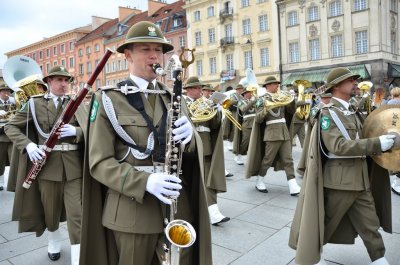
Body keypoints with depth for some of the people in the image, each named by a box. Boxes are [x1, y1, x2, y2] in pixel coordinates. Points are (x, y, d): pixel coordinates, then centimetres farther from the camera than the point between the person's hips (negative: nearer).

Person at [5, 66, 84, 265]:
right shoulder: (35, 103, 3)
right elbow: (11, 127, 4)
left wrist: (75, 131, -18)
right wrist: (27, 144, -13)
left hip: (73, 164, 0)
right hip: (47, 163, 0)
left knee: (76, 212, -2)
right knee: (50, 209, 16)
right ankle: (54, 243, 43)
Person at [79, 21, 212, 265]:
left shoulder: (174, 98, 7)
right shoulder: (108, 100, -5)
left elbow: (195, 149, 5)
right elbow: (99, 163, -9)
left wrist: (188, 136, -19)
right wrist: (144, 181, -25)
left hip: (179, 206, 4)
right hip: (131, 210, -3)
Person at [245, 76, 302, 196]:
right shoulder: (263, 99, -3)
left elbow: (292, 111, 13)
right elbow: (257, 119, -9)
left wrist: (292, 99, -2)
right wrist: (265, 110, -27)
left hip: (285, 132, 6)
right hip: (272, 133, -5)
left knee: (288, 159, 2)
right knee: (268, 159, 2)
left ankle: (293, 185, 2)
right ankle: (259, 182, 19)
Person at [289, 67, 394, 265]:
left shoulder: (353, 111, 11)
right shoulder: (328, 113, -14)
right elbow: (338, 146, -25)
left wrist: (382, 142, 5)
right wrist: (377, 143, -26)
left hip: (361, 178, 7)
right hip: (340, 180, -7)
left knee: (369, 224, 14)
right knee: (325, 221, 10)